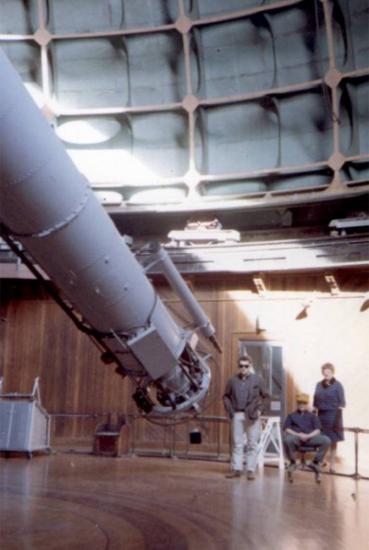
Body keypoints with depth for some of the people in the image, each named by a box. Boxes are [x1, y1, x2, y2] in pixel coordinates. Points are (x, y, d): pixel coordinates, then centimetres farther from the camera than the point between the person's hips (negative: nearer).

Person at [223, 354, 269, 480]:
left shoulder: (257, 380, 1)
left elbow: (265, 396, 7)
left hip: (252, 416, -1)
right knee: (237, 443, 6)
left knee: (252, 444, 3)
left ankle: (251, 470, 9)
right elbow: (226, 396, 12)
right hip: (237, 415, 1)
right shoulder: (232, 380, 2)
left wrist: (259, 409, -1)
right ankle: (236, 468, 13)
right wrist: (229, 409, 1)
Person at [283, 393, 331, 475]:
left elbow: (318, 430, 11)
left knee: (326, 440, -27)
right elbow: (286, 429, 9)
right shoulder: (291, 415, 24)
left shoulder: (312, 416, 25)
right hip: (296, 438, -1)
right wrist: (298, 434, -9)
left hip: (310, 438, 1)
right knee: (287, 439, -38)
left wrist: (308, 436, -10)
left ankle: (315, 462, -10)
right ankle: (292, 462, -13)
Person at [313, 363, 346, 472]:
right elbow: (315, 402, 11)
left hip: (333, 415, -3)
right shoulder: (319, 385, 8)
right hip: (321, 415, 3)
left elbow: (341, 403, -5)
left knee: (333, 440, 2)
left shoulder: (337, 385, -4)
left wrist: (338, 417, -13)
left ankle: (332, 462, 10)